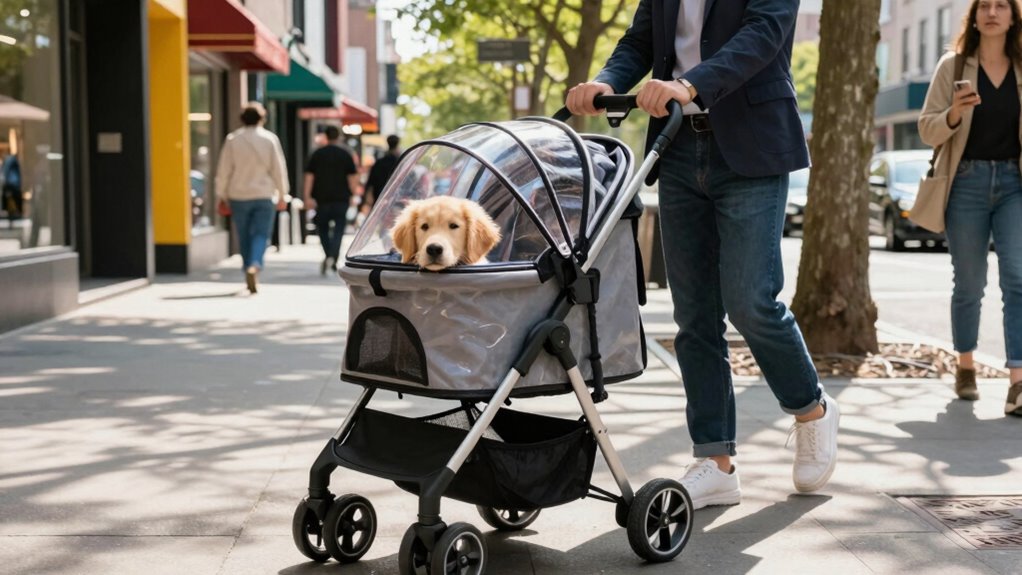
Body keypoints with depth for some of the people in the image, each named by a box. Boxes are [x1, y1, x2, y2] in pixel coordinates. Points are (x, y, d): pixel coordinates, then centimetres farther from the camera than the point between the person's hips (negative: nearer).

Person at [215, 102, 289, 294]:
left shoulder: (233, 139, 0)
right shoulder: (269, 139, -2)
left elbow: (223, 170, 1)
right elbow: (278, 168, 1)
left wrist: (221, 196, 8)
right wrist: (281, 194, 10)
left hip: (239, 196, 1)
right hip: (264, 195, -1)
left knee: (244, 236, 11)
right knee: (261, 234, -2)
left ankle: (250, 275, 15)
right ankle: (254, 265, -26)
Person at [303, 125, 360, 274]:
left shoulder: (317, 154, 6)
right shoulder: (346, 153, 3)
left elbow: (309, 176, 0)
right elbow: (353, 177, 0)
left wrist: (307, 197, -3)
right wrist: (352, 194, 9)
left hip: (322, 199, 1)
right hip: (341, 199, -1)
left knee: (323, 228, 14)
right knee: (338, 229, 0)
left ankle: (328, 256, 5)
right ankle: (333, 257, -17)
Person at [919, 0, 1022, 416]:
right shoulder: (953, 66, 2)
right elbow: (927, 130, -1)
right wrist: (954, 115, -20)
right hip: (968, 181, -1)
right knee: (969, 283, 8)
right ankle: (965, 367, 28)